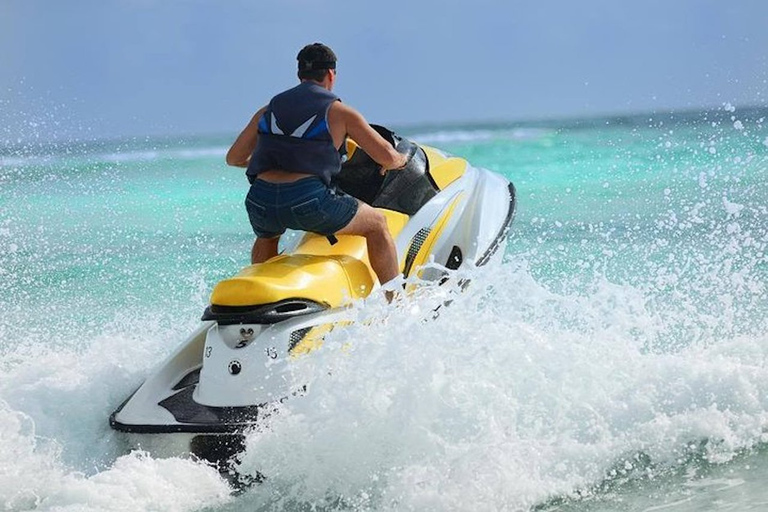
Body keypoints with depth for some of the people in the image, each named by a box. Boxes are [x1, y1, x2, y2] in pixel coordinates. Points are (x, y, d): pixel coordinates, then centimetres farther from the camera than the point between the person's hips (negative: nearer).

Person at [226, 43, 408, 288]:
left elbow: (233, 158, 30)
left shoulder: (267, 111, 21)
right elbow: (387, 157, 4)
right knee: (377, 223, 17)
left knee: (267, 236, 40)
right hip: (309, 201, -5)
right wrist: (400, 160, 28)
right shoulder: (339, 112, 8)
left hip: (260, 202, 5)